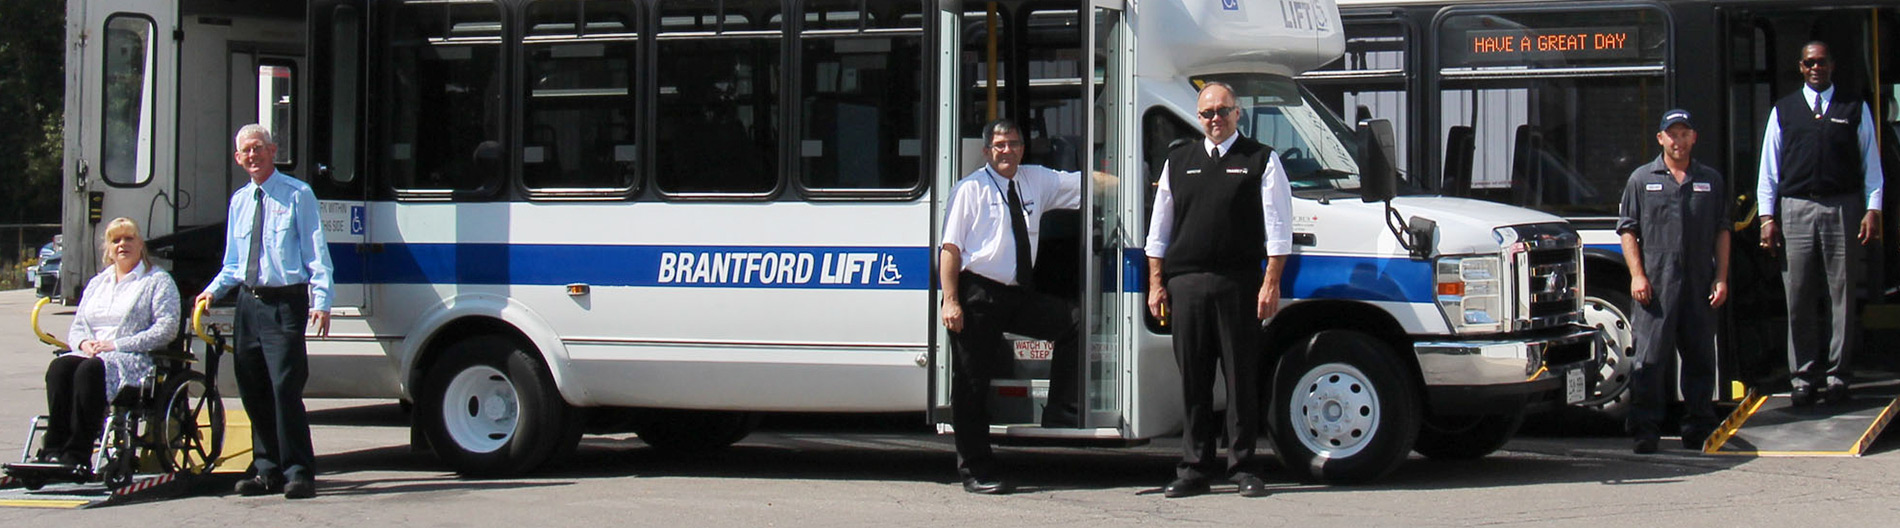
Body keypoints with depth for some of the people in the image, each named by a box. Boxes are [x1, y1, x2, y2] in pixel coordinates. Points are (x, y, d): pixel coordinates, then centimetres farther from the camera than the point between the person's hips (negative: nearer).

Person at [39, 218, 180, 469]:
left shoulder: (158, 281, 8)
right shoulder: (96, 283, 28)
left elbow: (167, 329, -5)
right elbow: (76, 328, 24)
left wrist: (116, 345, -13)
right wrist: (84, 343, -3)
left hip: (135, 359, -5)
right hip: (91, 353, 5)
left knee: (92, 369, -37)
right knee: (59, 367, -29)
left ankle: (77, 455, -41)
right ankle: (54, 449, -38)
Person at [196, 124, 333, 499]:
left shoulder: (297, 195, -2)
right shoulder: (239, 201, 16)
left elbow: (316, 254, -5)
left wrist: (321, 302, -15)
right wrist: (213, 290, 5)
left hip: (285, 303, -7)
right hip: (249, 302, 7)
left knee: (285, 388, -12)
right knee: (253, 391, 10)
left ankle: (298, 473, -6)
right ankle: (267, 470, 20)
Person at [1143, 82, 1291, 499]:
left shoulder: (1261, 161, 5)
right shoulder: (1178, 162, 16)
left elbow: (1278, 228, 1)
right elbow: (1159, 228, 19)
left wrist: (1271, 283, -7)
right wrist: (1156, 283, 11)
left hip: (1238, 285, -3)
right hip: (1186, 284, 3)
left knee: (1242, 378, -1)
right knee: (1193, 382, 5)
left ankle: (1242, 468, 5)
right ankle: (1193, 469, 10)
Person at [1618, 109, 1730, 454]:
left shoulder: (1711, 181, 14)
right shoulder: (1642, 179, 8)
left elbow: (1721, 232, 14)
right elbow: (1628, 230, 5)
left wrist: (1721, 278, 5)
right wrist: (1637, 275, -6)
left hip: (1699, 285, 3)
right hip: (1656, 285, -3)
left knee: (1700, 358, 7)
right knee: (1650, 360, -6)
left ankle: (1698, 429, 15)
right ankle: (1645, 430, -4)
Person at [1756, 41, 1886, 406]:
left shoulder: (1855, 108, 9)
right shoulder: (1783, 111, 11)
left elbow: (1870, 162, 8)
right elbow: (1769, 166, 11)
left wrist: (1873, 209, -2)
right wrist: (1767, 216, 3)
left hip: (1843, 209, -1)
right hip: (1796, 209, 1)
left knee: (1841, 296, 2)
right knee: (1799, 299, 1)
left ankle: (1835, 374, 9)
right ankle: (1803, 377, 7)